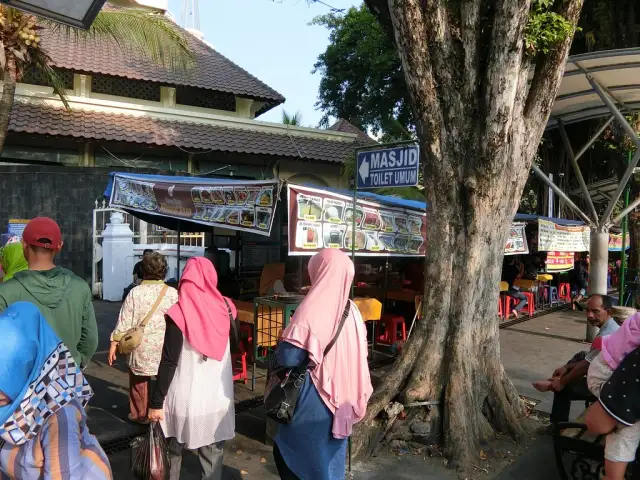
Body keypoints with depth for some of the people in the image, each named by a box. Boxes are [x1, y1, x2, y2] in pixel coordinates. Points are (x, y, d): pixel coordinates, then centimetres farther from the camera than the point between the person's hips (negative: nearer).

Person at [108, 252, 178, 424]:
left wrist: (114, 343, 1)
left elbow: (125, 321, -7)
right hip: (166, 347, 1)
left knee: (139, 381, 17)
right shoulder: (173, 293, -4)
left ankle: (140, 414, 30)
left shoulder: (135, 292, -9)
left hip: (142, 346, -1)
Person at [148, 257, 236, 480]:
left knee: (173, 451, 20)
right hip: (218, 398, 2)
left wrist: (156, 401, -7)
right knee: (213, 454, 13)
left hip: (184, 398, -2)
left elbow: (169, 362, -13)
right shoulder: (225, 308, -3)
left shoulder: (178, 313, -13)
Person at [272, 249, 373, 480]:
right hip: (340, 398, 7)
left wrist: (280, 347, 0)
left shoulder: (312, 308, -20)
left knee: (286, 450, 12)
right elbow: (359, 353, 11)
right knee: (330, 457, 19)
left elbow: (288, 357, -20)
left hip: (315, 399, -6)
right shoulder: (351, 310, 1)